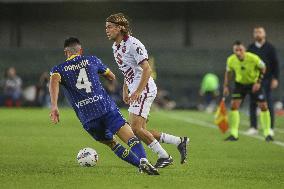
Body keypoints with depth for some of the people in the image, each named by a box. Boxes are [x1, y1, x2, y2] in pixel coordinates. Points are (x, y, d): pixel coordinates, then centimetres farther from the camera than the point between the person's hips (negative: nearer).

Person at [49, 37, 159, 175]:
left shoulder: (58, 69, 14)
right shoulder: (91, 60, 17)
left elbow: (54, 81, -11)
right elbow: (112, 77, 30)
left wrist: (54, 106, -22)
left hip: (86, 116, 1)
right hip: (106, 106, -1)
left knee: (110, 143, 20)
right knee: (130, 137, -14)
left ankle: (139, 164, 9)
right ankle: (143, 160, -41)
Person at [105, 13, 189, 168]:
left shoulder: (133, 44, -15)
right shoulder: (116, 47, 14)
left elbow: (147, 69, -20)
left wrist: (138, 92, -25)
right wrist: (125, 90, 20)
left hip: (144, 89, -10)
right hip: (135, 91, 10)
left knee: (136, 128, -17)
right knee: (140, 130, 6)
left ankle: (164, 157, -6)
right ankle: (180, 142, 15)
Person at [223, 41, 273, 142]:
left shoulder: (254, 58, -27)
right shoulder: (231, 60, -18)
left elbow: (263, 68, -9)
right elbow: (228, 72, 2)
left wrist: (258, 82, -17)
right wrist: (226, 86, -1)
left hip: (254, 83, -2)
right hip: (240, 83, 2)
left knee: (263, 106, -6)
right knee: (234, 105, -13)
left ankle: (267, 133, 9)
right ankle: (234, 134, -6)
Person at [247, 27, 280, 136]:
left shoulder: (270, 48, 1)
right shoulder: (250, 48, 9)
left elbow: (276, 64, 0)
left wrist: (275, 79, -8)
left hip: (266, 80, -3)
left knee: (268, 104, -2)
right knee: (252, 104, 1)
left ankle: (270, 128, 1)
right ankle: (253, 128, 6)